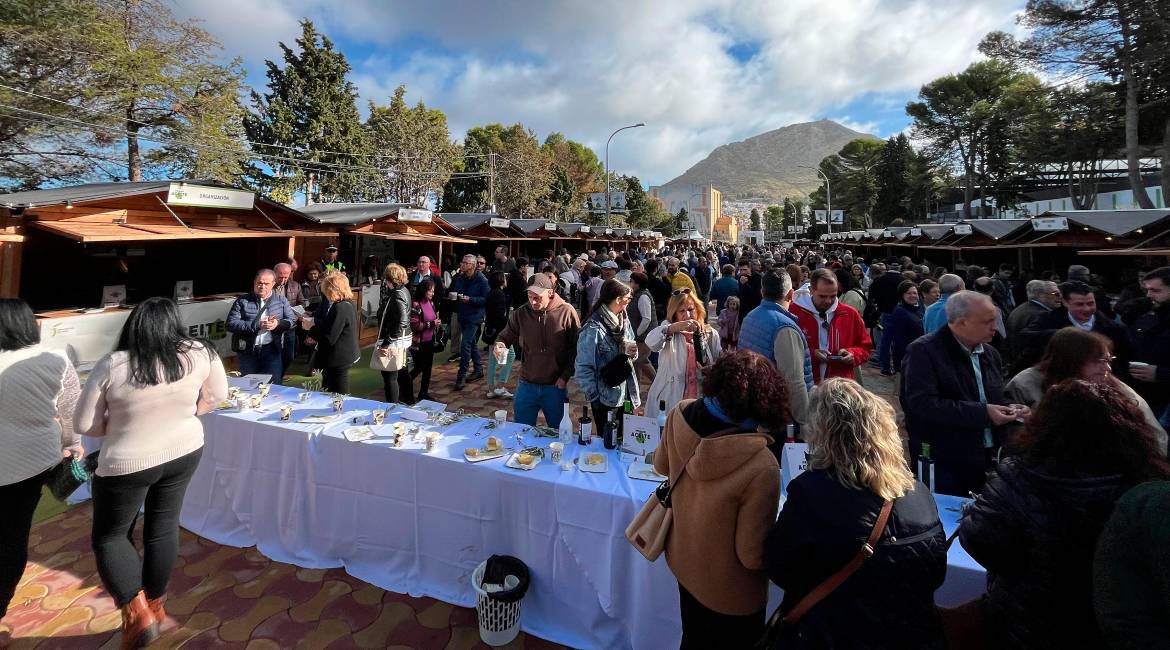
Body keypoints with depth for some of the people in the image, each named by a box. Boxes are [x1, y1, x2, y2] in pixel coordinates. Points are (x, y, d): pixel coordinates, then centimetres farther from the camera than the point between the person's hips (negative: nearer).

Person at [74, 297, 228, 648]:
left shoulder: (111, 366, -18)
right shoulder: (200, 354, -13)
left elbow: (83, 424, -8)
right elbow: (218, 395, 3)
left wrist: (119, 426, 8)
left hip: (127, 464, -3)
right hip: (184, 452, 3)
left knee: (109, 536, 17)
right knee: (164, 526, 19)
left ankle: (138, 612, 8)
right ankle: (155, 603, 35)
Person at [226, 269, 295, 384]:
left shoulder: (281, 301, 8)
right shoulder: (242, 301, 2)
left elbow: (293, 320, 5)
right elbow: (230, 324, -6)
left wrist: (278, 324, -16)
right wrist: (257, 325, -18)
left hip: (272, 350, 0)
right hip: (247, 350, 0)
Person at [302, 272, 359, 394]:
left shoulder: (340, 308, -22)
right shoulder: (347, 304, 9)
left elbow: (329, 338, -23)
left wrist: (310, 328, -9)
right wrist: (314, 322, 9)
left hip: (337, 360, -10)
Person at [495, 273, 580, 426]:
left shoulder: (566, 312, -10)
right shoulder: (521, 313, -4)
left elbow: (576, 347, -5)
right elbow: (506, 336, 8)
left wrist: (565, 376, -9)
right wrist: (500, 344, -15)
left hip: (555, 386, -2)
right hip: (527, 385, 2)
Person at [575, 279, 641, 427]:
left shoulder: (624, 321, 5)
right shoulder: (594, 329, -18)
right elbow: (583, 367, -16)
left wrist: (632, 353, -5)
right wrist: (594, 397, -15)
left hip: (627, 394, 7)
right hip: (606, 399, -6)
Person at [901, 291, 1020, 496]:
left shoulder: (990, 354, 13)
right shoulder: (923, 351, -14)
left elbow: (997, 399, 23)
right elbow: (922, 404, -24)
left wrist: (1011, 410, 1)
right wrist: (982, 412, -22)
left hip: (988, 460, 7)